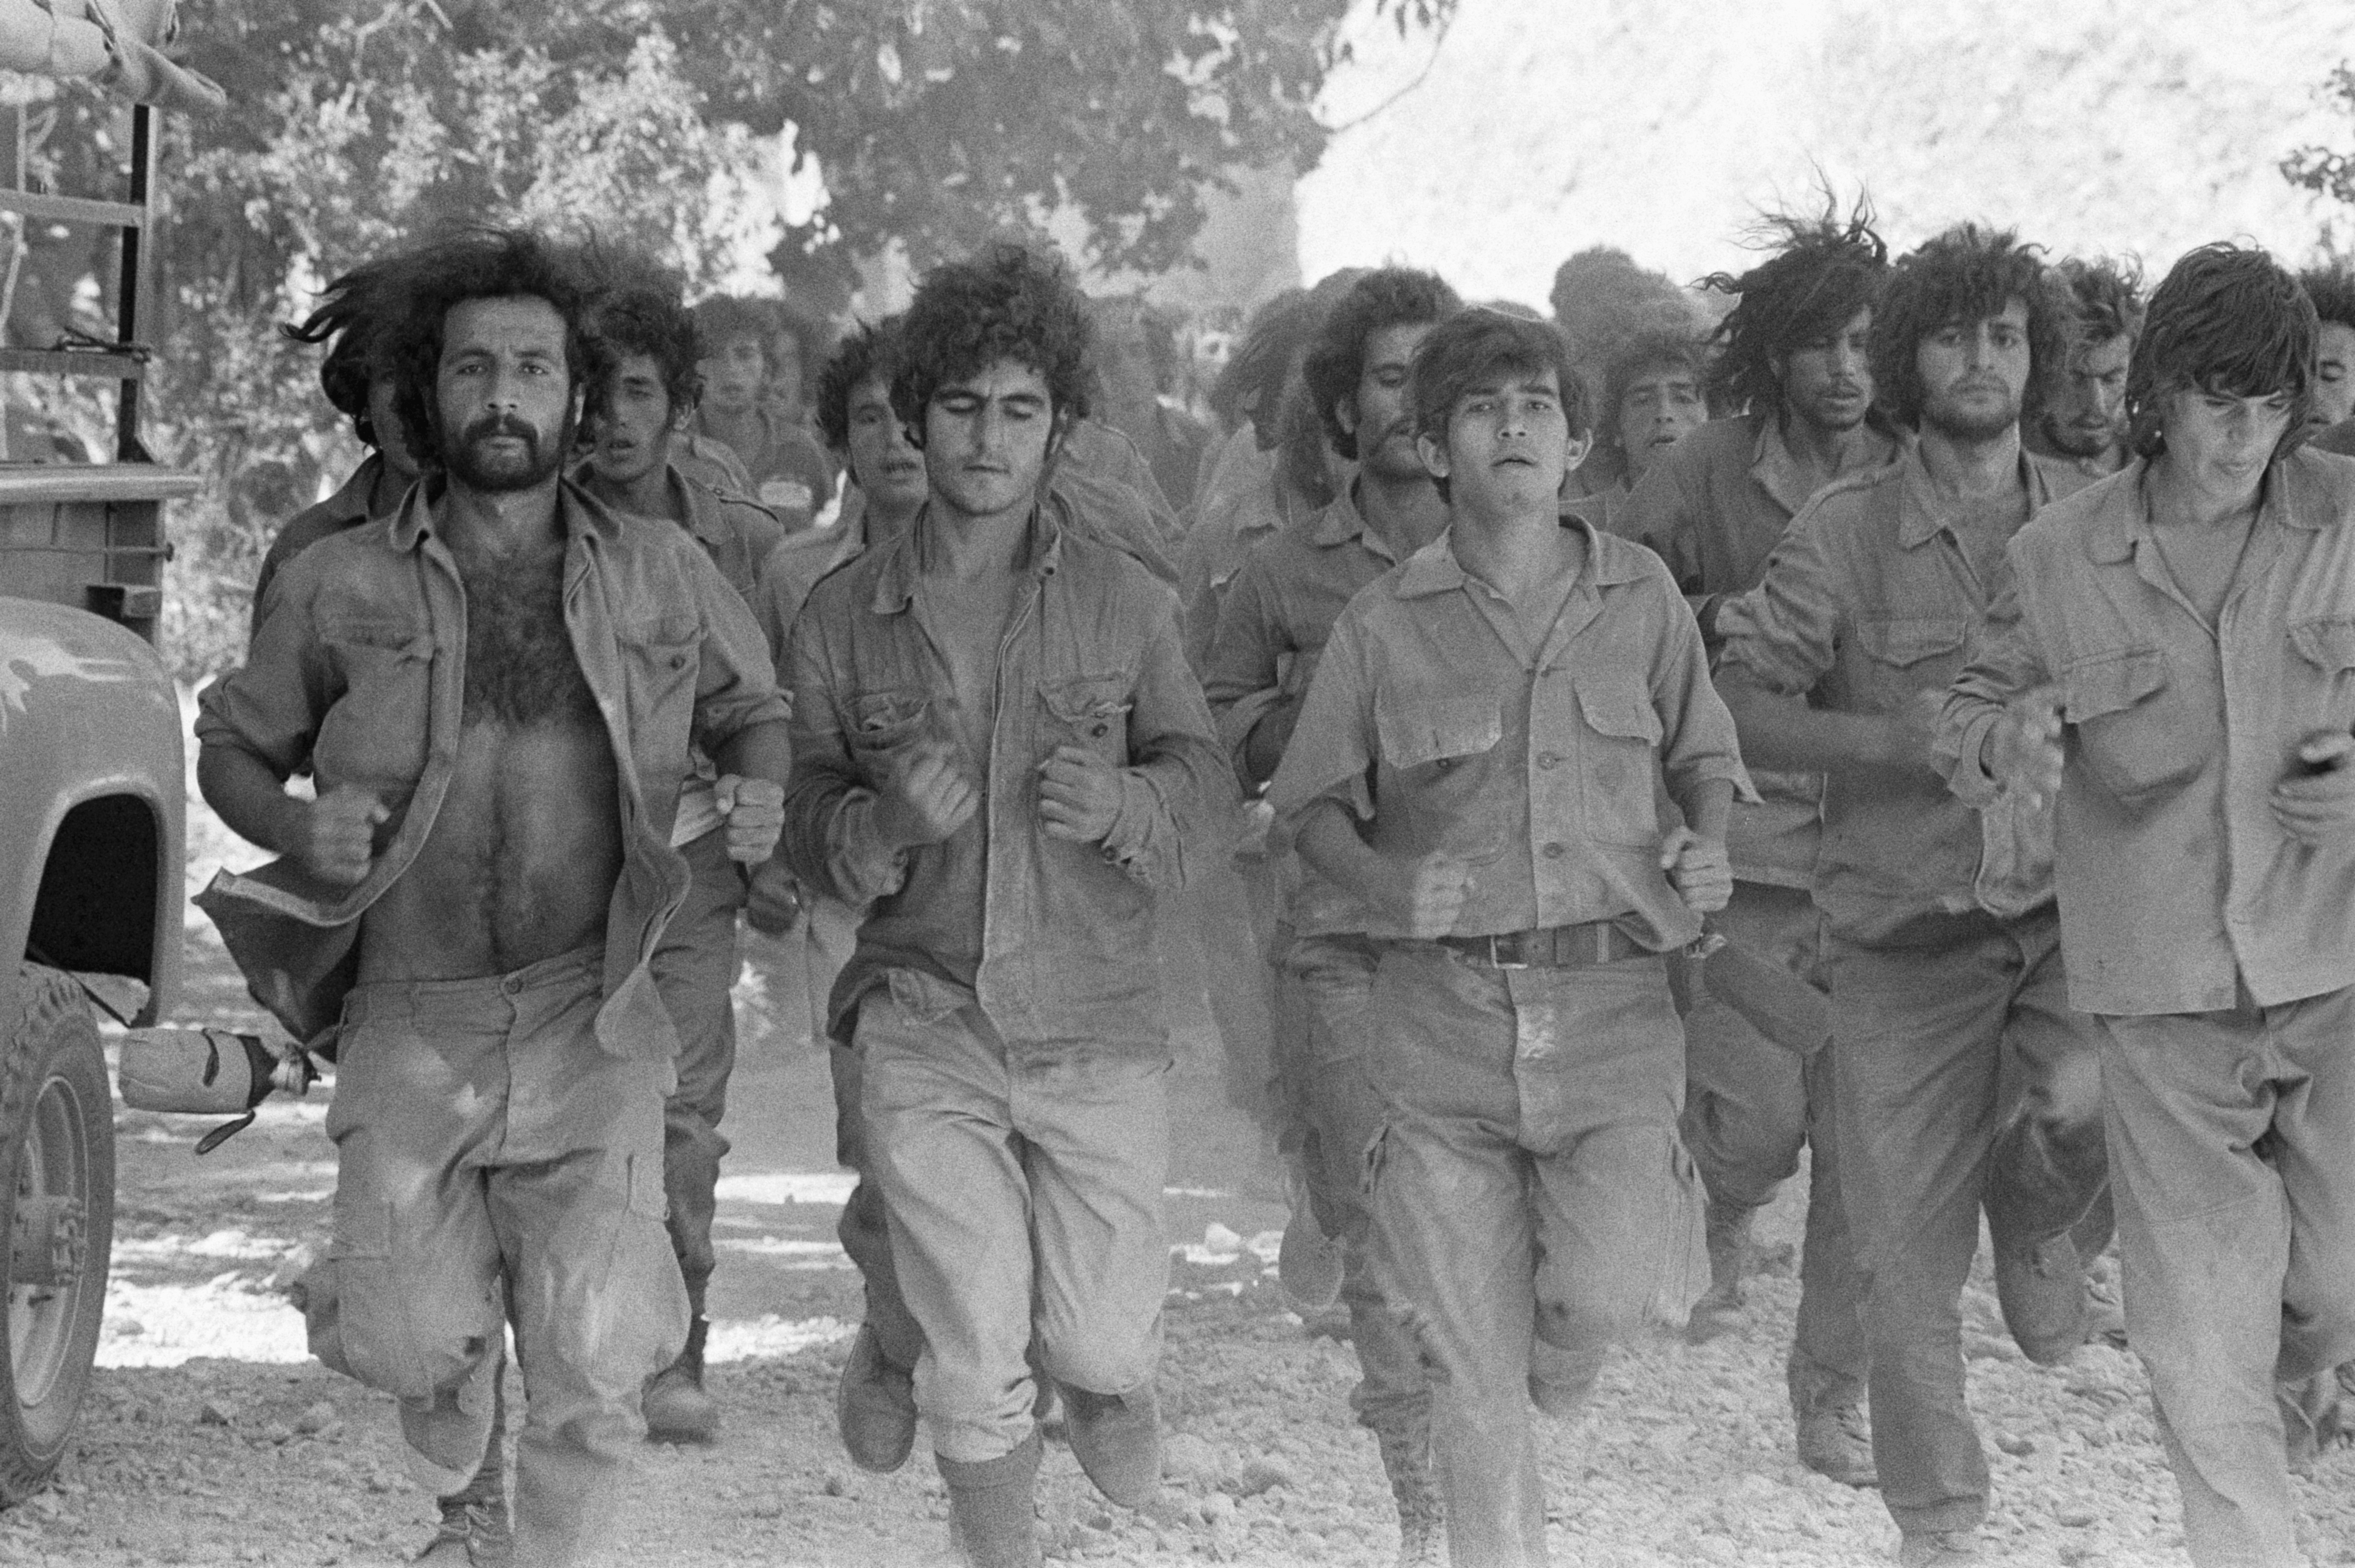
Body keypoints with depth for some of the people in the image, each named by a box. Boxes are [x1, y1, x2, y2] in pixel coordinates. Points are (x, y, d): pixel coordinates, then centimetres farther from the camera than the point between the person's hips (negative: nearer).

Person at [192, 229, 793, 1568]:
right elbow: (232, 748, 12)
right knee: (411, 1344, -8)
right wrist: (300, 831, -9)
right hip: (411, 1023, 0)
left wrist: (762, 798, -2)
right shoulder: (343, 585, 0)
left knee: (596, 1354, -12)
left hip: (591, 1021, 0)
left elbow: (754, 709, 20)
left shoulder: (662, 576, 4)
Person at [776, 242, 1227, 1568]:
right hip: (925, 1034, 0)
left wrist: (1123, 802, -17)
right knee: (975, 1370, -1)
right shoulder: (843, 621, 3)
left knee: (1100, 1344, -1)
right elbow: (803, 826, 5)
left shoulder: (1129, 604, 1)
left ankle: (1112, 1370, 35)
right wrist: (888, 823, -17)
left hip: (1098, 1025, 0)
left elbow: (1199, 774, 6)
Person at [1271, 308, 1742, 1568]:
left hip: (1611, 1004, 0)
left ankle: (1551, 1374, 20)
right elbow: (1312, 805, 9)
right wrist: (1384, 881, -11)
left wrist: (1704, 851, -4)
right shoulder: (1384, 625, 1)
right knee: (1471, 1358, 0)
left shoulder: (1641, 595, 5)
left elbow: (1703, 759, 17)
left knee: (1606, 1298, -16)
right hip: (1442, 1019, 0)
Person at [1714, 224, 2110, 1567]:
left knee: (2091, 1101, -29)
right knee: (1909, 1258, 1)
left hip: (2070, 911, 1)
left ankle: (2035, 1219, 8)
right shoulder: (1844, 532, -2)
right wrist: (1892, 742, -19)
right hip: (1909, 932, -1)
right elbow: (1741, 707, -5)